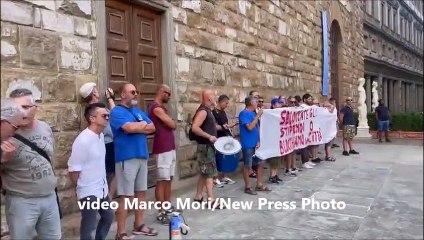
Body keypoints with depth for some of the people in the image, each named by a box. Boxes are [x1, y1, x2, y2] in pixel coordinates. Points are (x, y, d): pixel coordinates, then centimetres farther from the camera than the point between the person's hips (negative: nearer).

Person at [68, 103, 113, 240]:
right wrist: (80, 189, -4)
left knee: (108, 218, 21)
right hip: (89, 192, -8)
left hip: (102, 189, 8)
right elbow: (73, 169, -19)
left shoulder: (101, 135, 3)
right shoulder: (83, 140, -23)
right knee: (89, 226, 6)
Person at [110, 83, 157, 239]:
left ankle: (139, 225, 28)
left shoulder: (138, 111, 17)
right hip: (126, 158, -7)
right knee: (125, 196, -3)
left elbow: (153, 127, 8)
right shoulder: (117, 112, -6)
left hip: (142, 156, 8)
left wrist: (136, 127, -7)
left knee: (141, 192, 14)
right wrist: (143, 125, -4)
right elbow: (130, 127, -23)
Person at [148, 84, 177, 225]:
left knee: (169, 179, 14)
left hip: (170, 147, 10)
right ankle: (161, 213, 2)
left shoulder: (162, 108, 19)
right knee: (162, 180, -5)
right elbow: (173, 125, -14)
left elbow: (171, 125, 15)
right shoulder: (156, 108, -14)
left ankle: (168, 206, 24)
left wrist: (170, 123, -4)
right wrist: (171, 122, 5)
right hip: (162, 149, -10)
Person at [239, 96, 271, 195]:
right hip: (248, 144, -8)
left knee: (260, 163, 12)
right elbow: (250, 127, -23)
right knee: (248, 166, 3)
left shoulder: (254, 113, 10)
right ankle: (247, 187, 15)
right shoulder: (244, 113, -14)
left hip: (256, 143, 8)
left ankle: (259, 185, 24)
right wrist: (258, 115, -19)